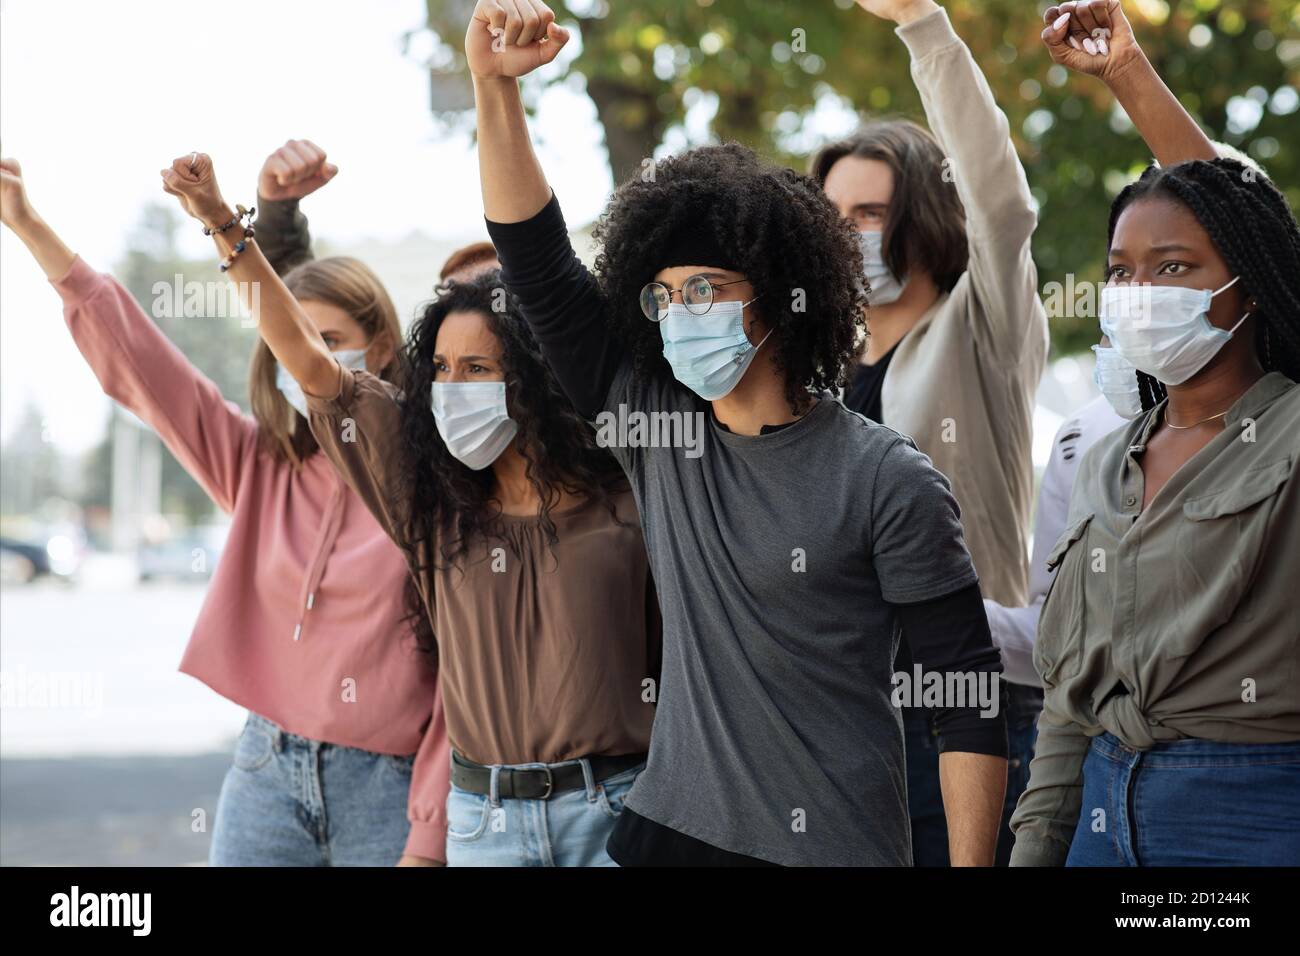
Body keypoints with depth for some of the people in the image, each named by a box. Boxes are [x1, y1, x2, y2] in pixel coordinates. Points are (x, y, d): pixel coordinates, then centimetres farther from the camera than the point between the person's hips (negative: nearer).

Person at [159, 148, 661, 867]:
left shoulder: (622, 498, -3)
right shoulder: (434, 496, 6)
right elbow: (310, 363, 4)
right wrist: (223, 224, 0)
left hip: (614, 807, -3)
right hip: (484, 815, 3)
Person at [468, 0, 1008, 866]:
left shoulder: (884, 480, -10)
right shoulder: (656, 428, 5)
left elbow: (970, 696, -10)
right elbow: (541, 269, 3)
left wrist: (972, 866, -15)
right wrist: (496, 86, -7)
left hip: (834, 846, -5)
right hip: (670, 825, 5)